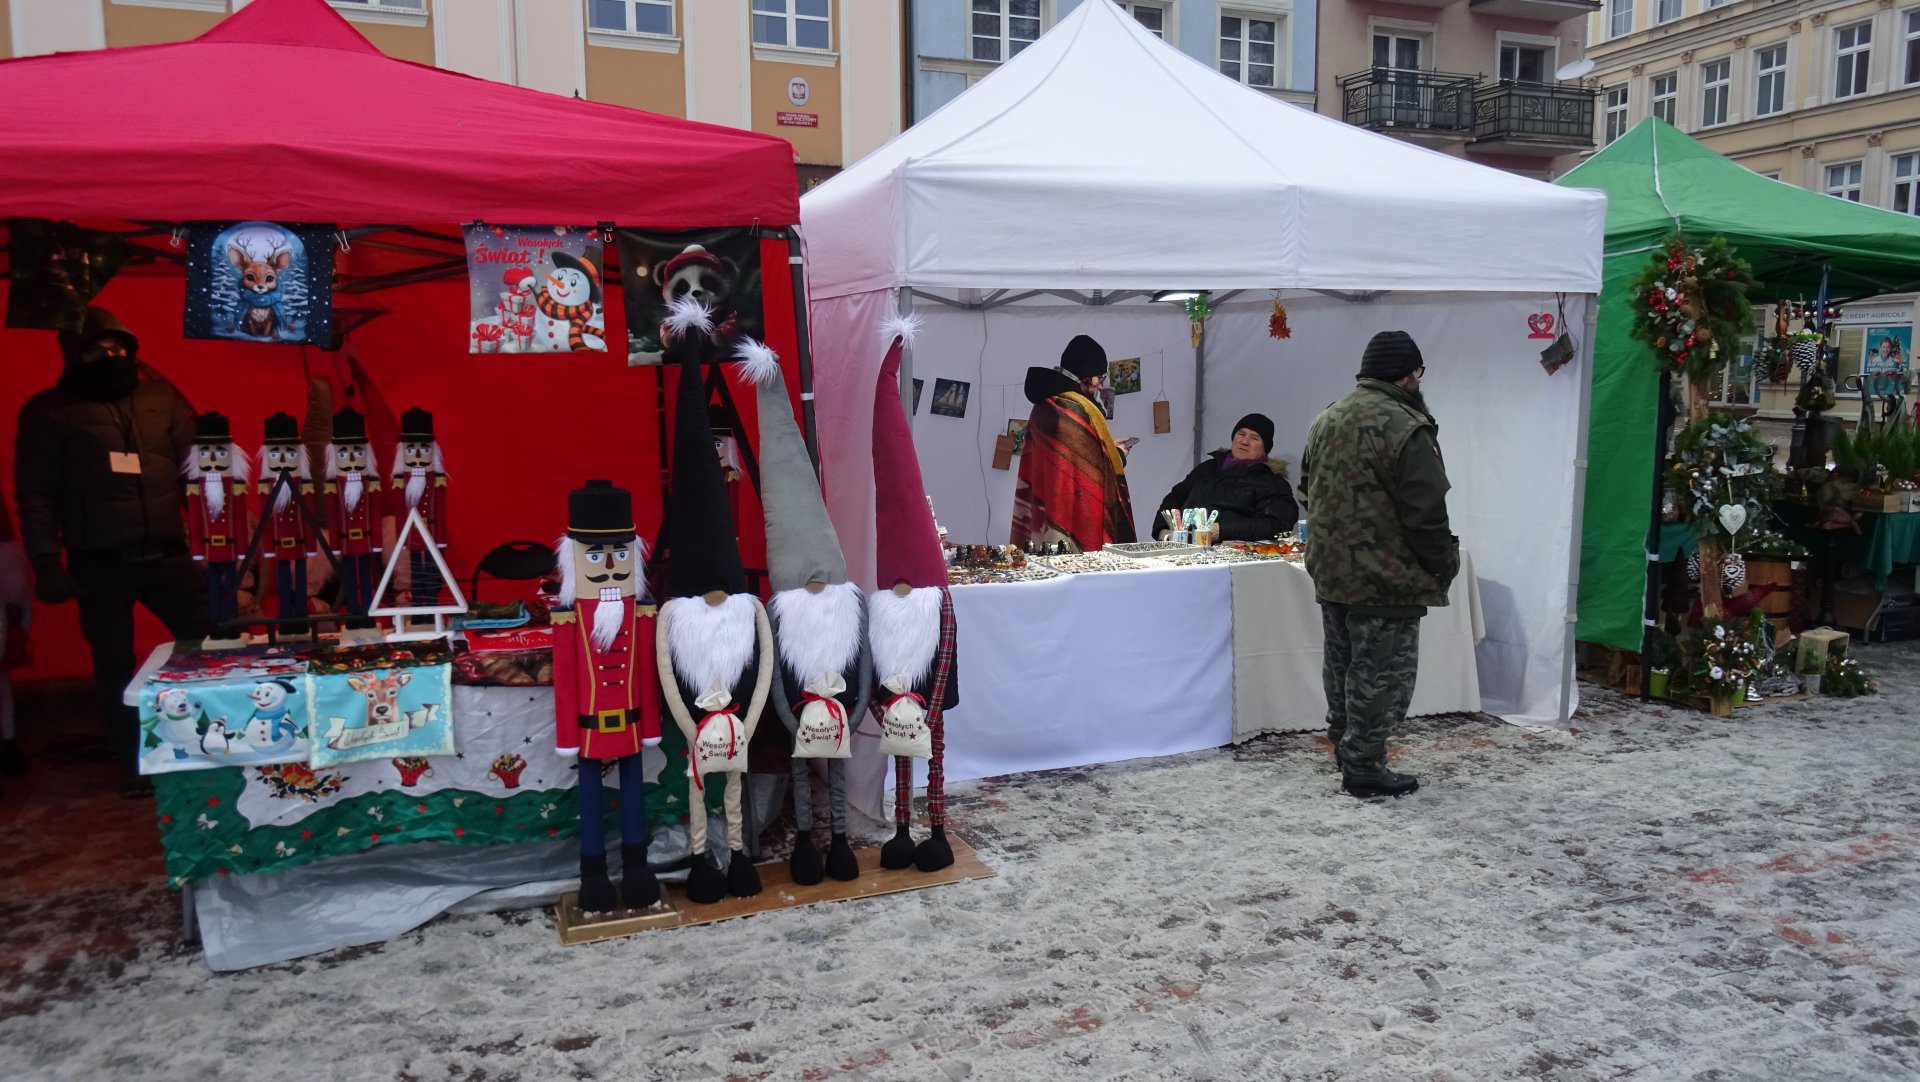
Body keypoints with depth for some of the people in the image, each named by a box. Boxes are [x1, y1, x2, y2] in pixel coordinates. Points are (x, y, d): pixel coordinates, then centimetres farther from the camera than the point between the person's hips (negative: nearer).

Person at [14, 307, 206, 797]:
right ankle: (135, 766, 19)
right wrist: (46, 561, -8)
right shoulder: (48, 410, 4)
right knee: (115, 667, 7)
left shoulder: (161, 397, 11)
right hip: (99, 564, -2)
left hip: (167, 554, 2)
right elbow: (35, 494, 1)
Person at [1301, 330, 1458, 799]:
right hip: (1384, 580, -8)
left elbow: (1311, 490, 19)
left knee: (1343, 666, 20)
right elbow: (1426, 514, -19)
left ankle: (1345, 747, 33)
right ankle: (1364, 768, 6)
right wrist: (1444, 565, -4)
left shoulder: (1326, 419, 8)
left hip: (1330, 571, 9)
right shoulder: (1403, 427, -19)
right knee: (1381, 673, 1)